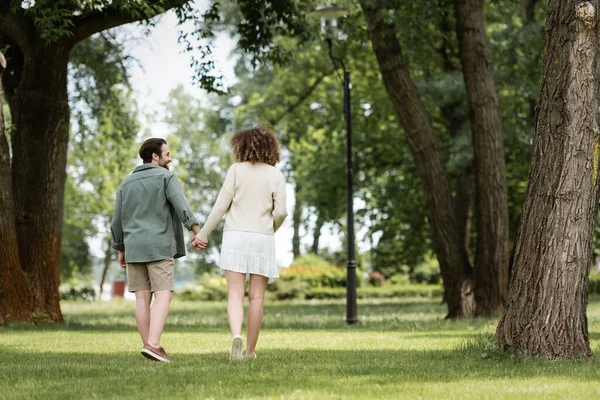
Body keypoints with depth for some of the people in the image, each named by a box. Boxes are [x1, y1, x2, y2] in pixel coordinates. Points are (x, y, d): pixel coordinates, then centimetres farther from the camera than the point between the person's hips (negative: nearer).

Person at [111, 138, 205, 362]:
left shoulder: (127, 183, 17)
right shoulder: (166, 177, 0)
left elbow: (117, 222, 18)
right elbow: (181, 206, -15)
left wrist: (120, 250, 26)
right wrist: (197, 231, -23)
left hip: (134, 248, 6)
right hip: (159, 247, -5)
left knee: (142, 297, 5)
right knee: (163, 296, -9)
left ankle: (149, 346, 4)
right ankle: (153, 344, -23)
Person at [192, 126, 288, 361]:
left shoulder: (236, 170, 1)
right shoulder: (276, 175, 4)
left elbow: (221, 206, -2)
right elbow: (280, 212, -2)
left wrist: (203, 233, 7)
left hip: (235, 235, -1)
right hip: (263, 238, 1)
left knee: (235, 294, -3)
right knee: (256, 297, 6)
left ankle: (236, 335, -27)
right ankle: (250, 350, 8)